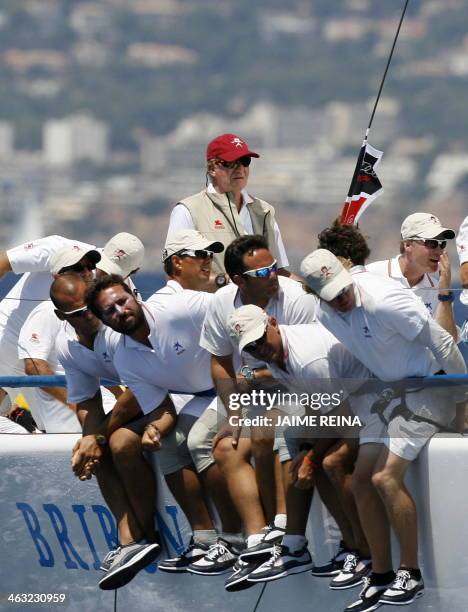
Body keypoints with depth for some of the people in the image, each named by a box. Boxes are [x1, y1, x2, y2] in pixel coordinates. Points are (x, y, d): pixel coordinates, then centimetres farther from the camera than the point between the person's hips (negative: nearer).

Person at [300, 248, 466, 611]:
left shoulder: (384, 300, -28)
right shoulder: (324, 313, -4)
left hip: (429, 387, -8)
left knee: (386, 476, -18)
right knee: (364, 479, 1)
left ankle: (412, 575, -8)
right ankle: (381, 577, 10)